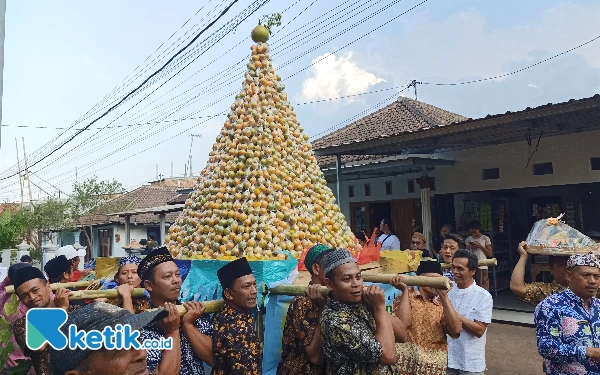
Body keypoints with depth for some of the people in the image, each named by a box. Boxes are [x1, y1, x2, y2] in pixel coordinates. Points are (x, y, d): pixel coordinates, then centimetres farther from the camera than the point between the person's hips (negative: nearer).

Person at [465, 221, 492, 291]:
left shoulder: (485, 238, 0)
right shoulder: (468, 239, 10)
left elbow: (490, 254, -2)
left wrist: (480, 246, -13)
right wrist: (468, 247, -5)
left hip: (482, 267, -3)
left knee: (483, 288, -2)